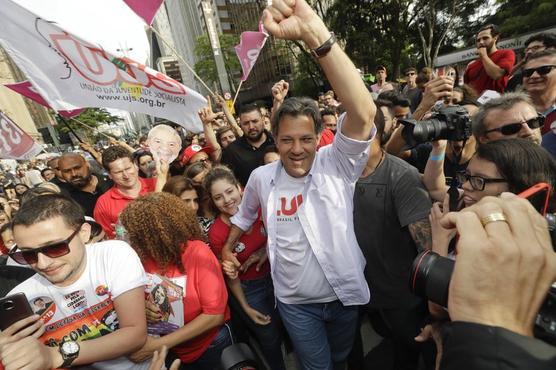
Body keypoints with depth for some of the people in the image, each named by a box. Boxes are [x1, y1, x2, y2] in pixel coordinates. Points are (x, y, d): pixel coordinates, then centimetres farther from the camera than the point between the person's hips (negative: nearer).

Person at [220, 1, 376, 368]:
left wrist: (314, 32, -46)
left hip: (345, 295, 1)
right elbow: (246, 215, 9)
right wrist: (228, 248, 16)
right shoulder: (262, 177, -12)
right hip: (296, 303, 0)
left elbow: (364, 114, -38)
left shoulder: (338, 164, -19)